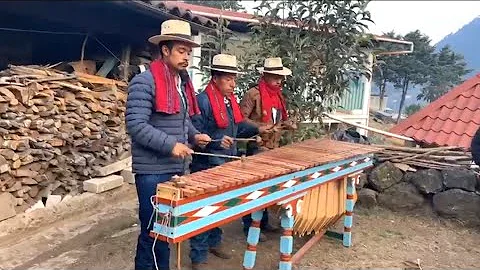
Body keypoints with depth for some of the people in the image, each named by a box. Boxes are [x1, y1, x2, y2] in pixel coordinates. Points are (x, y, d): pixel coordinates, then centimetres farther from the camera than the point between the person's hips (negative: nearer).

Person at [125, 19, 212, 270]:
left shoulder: (183, 82, 13)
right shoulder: (144, 82, -14)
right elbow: (135, 124, -21)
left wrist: (194, 135, 5)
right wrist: (170, 145, -24)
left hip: (177, 168, 8)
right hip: (152, 171, -8)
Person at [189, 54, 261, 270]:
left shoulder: (231, 99, 9)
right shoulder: (202, 101, -19)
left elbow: (238, 126, 18)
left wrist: (257, 130, 4)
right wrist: (216, 141, -33)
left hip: (226, 164, 9)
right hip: (206, 167, -9)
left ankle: (214, 243, 39)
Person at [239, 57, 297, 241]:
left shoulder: (278, 95, 14)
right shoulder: (253, 94, -12)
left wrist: (287, 124, 5)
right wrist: (259, 127, -25)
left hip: (273, 148, 9)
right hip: (256, 148, -8)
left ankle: (263, 222, 29)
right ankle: (249, 226, 8)